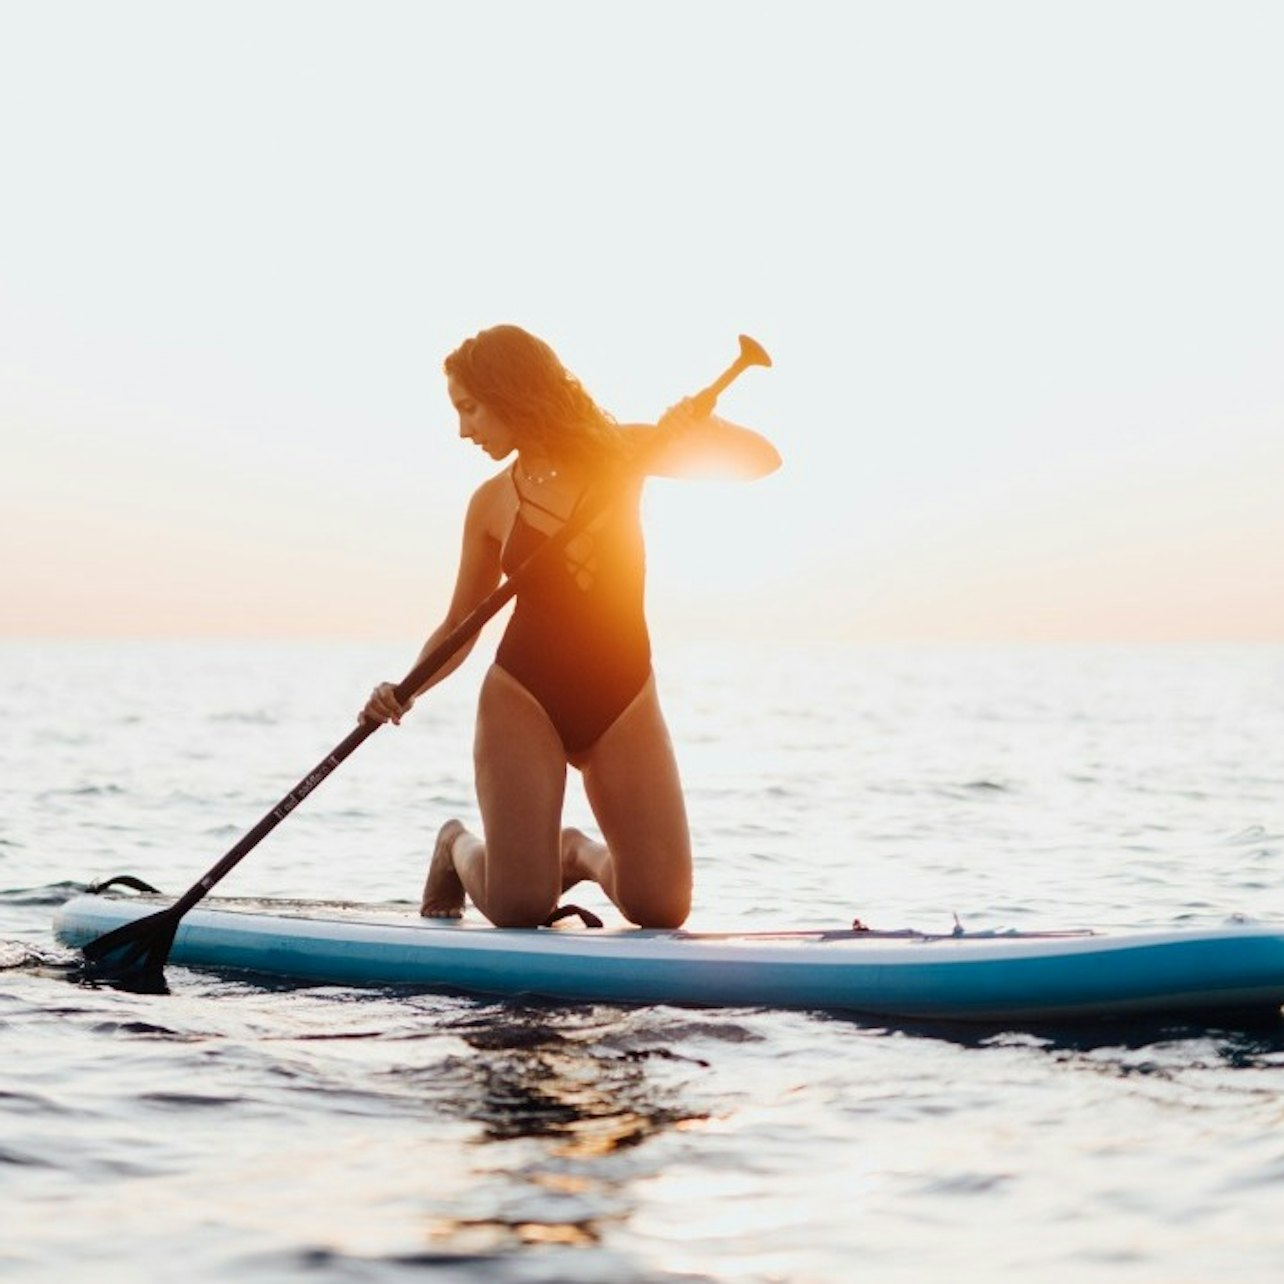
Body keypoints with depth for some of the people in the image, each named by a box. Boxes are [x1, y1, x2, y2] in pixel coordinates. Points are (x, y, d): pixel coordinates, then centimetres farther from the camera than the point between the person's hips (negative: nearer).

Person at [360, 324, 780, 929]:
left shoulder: (620, 452, 0)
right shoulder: (492, 504, 1)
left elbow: (761, 461, -5)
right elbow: (458, 628, 8)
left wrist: (701, 426, -25)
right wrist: (406, 689, -10)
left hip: (624, 700, 1)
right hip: (522, 697, -1)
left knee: (661, 908, -8)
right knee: (520, 909, -13)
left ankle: (578, 854, 26)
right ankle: (461, 847, 23)